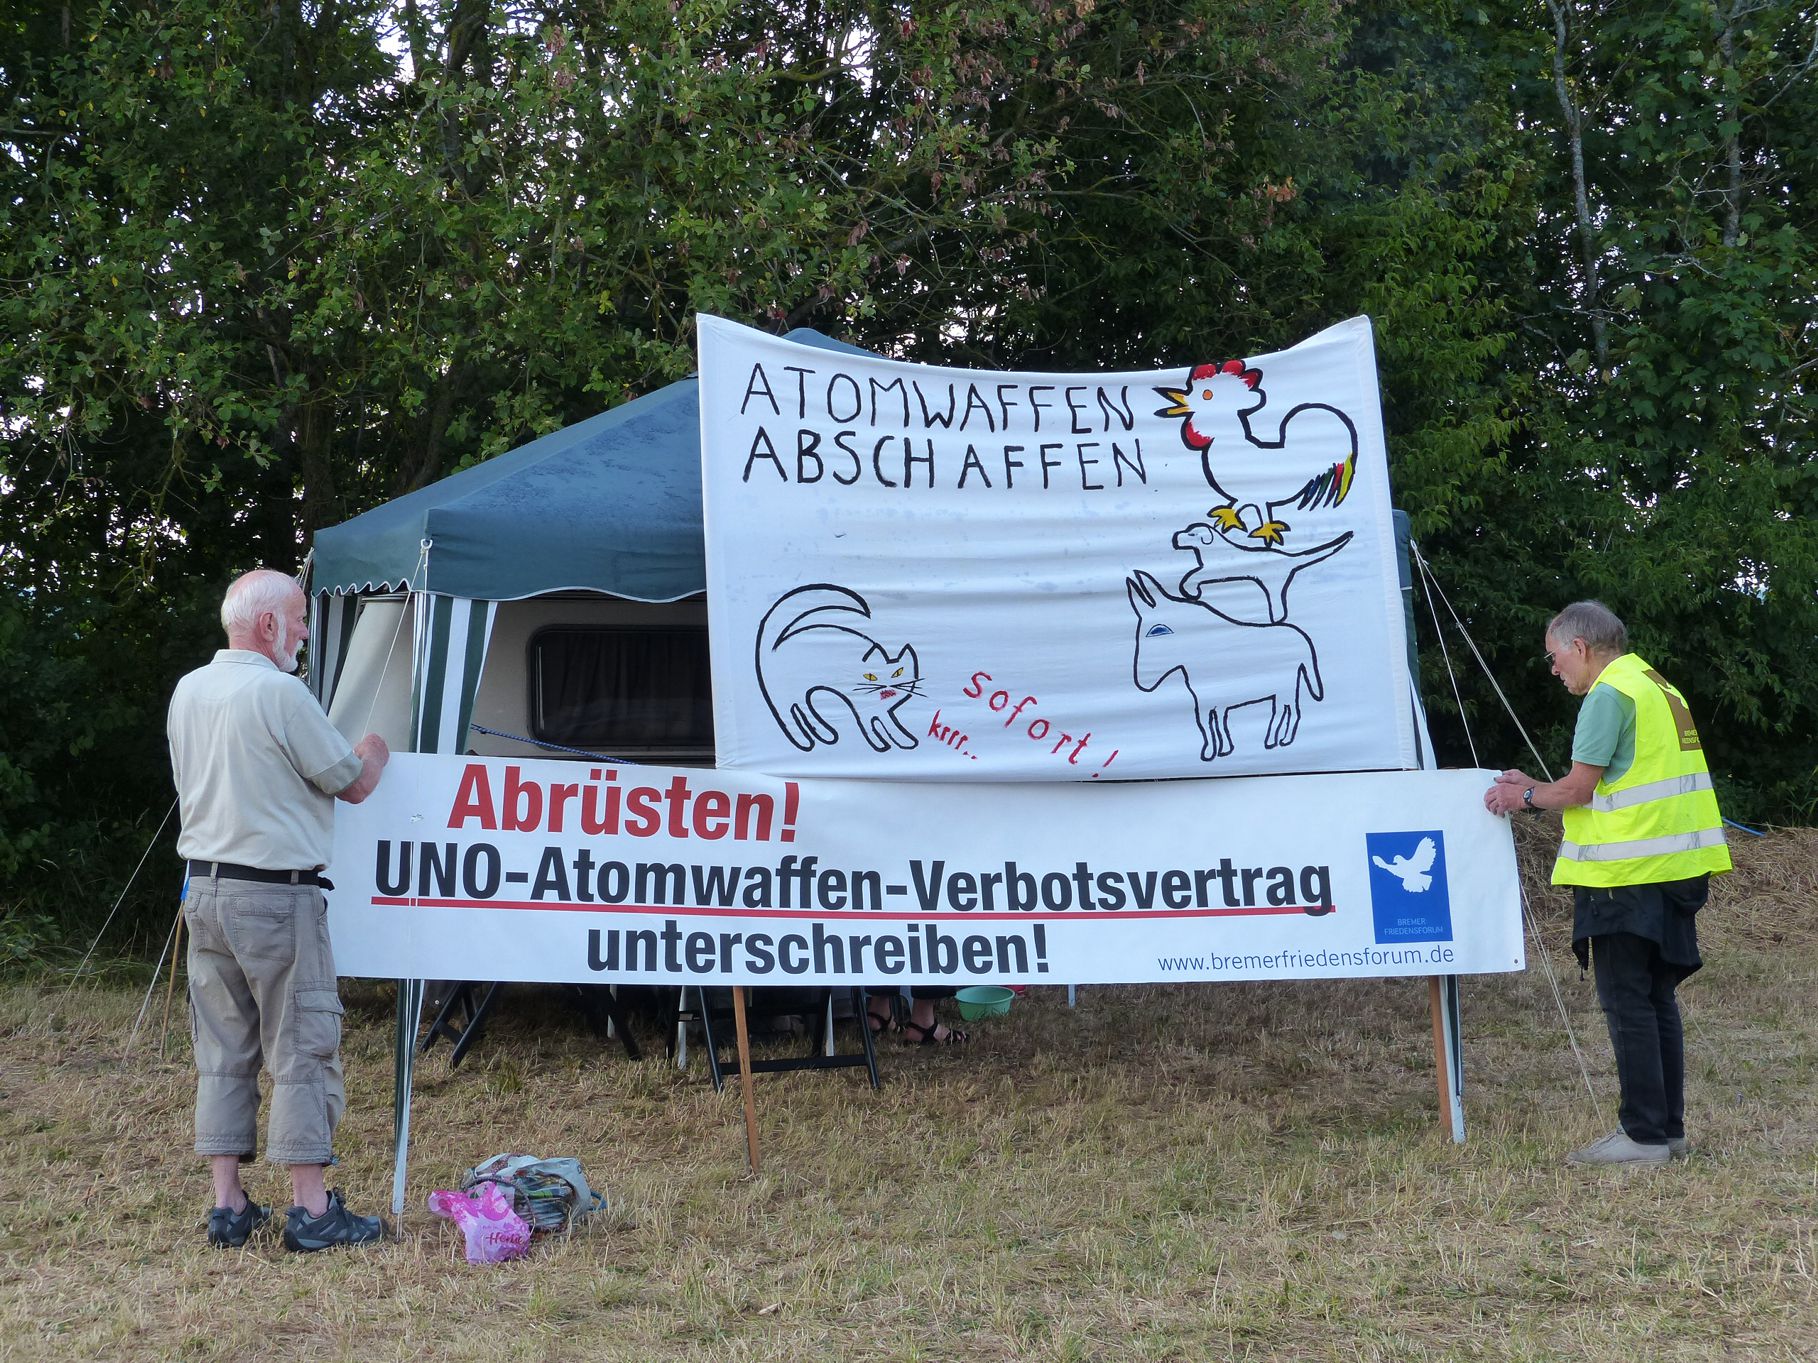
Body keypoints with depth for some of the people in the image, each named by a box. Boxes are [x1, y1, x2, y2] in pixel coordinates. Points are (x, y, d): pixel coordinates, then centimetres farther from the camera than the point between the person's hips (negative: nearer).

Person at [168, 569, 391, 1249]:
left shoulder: (187, 691, 10)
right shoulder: (279, 693, -15)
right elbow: (353, 784, -7)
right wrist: (375, 752, 15)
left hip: (203, 888, 8)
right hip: (276, 896, -8)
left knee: (221, 1051, 11)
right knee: (302, 1048, 0)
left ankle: (227, 1205, 14)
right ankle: (310, 1208, 2)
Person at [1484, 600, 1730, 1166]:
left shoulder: (1609, 694, -11)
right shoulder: (1660, 688, 18)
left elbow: (1579, 788, -13)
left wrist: (1527, 797, 5)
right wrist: (1535, 790, 16)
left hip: (1627, 875, -9)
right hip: (1672, 868, 9)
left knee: (1626, 1002, -4)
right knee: (1656, 998, 13)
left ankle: (1644, 1135, -2)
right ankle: (1669, 1128, 18)